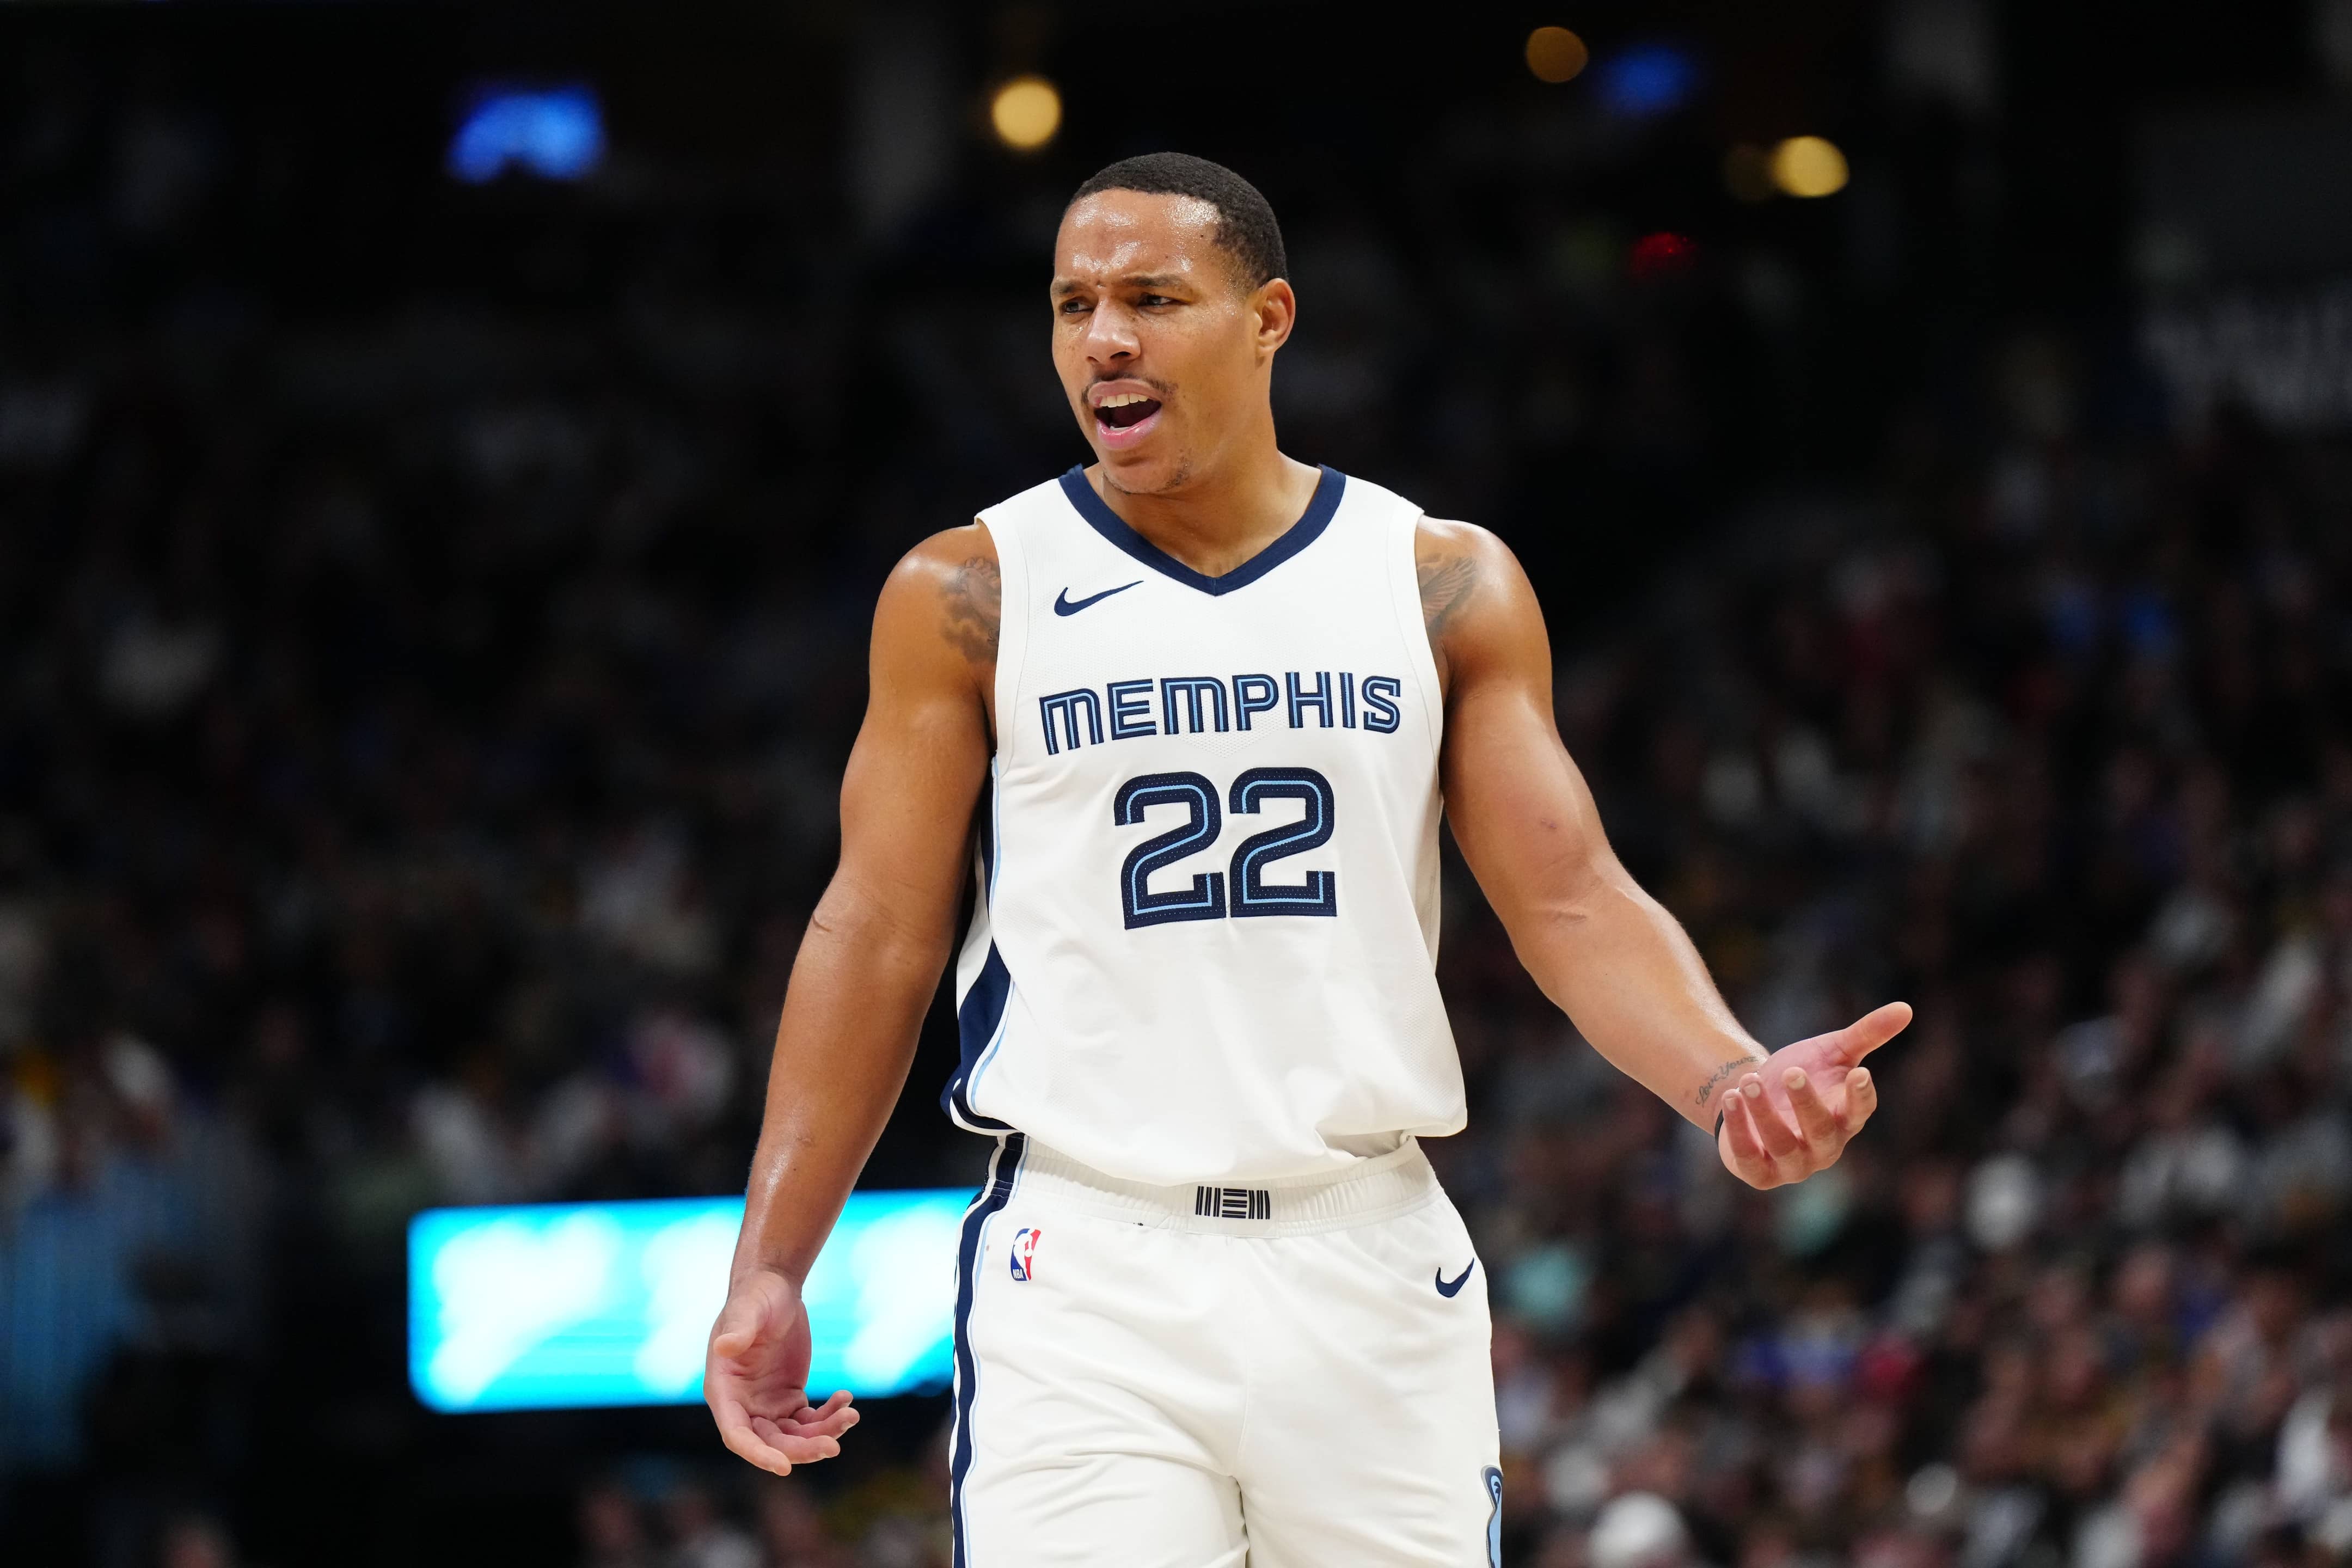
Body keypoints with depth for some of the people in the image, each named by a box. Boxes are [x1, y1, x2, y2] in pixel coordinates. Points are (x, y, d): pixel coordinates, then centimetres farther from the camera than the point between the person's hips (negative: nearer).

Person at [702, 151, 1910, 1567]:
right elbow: (880, 937, 5)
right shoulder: (971, 599, 3)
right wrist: (770, 1270, 1)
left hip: (1371, 1261, 2)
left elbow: (1571, 901, 3)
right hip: (1086, 1270, -2)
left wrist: (1729, 1077, -17)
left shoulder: (1446, 587, 6)